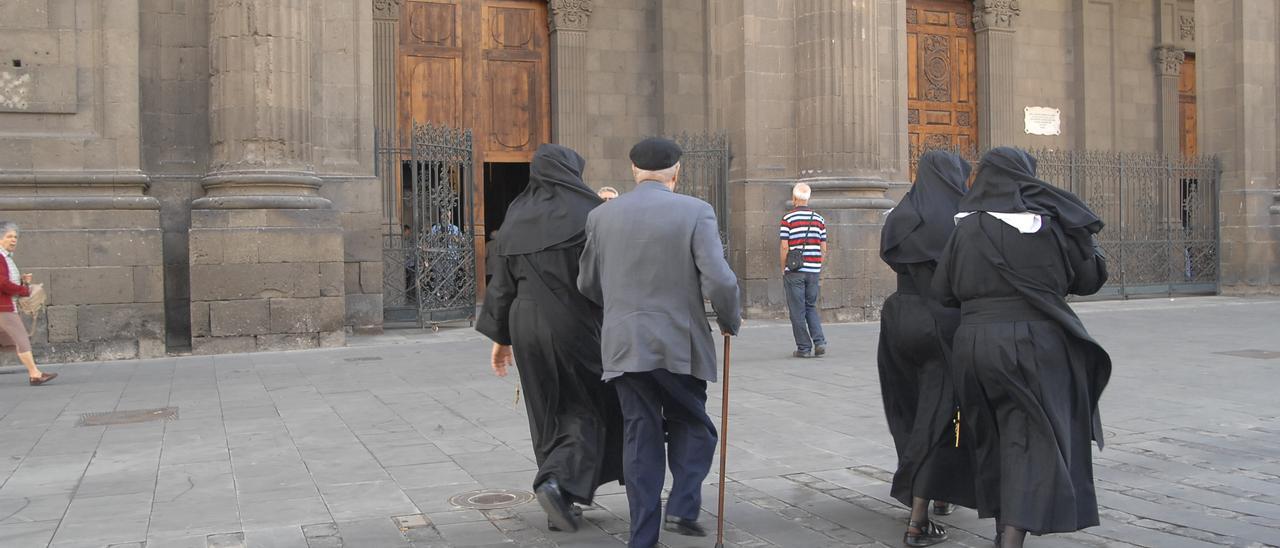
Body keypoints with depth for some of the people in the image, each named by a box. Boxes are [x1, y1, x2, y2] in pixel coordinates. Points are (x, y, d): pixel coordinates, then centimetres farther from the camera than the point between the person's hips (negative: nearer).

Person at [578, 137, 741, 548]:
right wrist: (731, 322, 4)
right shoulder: (695, 212, -7)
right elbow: (719, 282, -15)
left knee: (640, 438, 11)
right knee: (690, 426, 17)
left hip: (623, 345, 3)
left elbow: (588, 284, 13)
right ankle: (682, 509, 2)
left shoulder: (602, 216, 4)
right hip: (679, 344, -3)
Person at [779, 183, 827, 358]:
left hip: (794, 271, -4)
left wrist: (783, 269, 1)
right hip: (813, 271, 4)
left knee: (797, 311, 2)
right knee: (811, 307, 15)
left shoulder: (788, 218, -6)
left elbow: (784, 247, -9)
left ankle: (803, 348, 3)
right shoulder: (819, 219, 7)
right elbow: (823, 248, 8)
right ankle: (819, 341, 1)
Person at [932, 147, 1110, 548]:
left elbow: (943, 291, 2)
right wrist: (1087, 243, 22)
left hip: (975, 342, 3)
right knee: (1033, 442, 0)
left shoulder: (966, 227, 0)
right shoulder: (1048, 220, -4)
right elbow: (1089, 278, 4)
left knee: (994, 438, 18)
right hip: (1033, 342, -3)